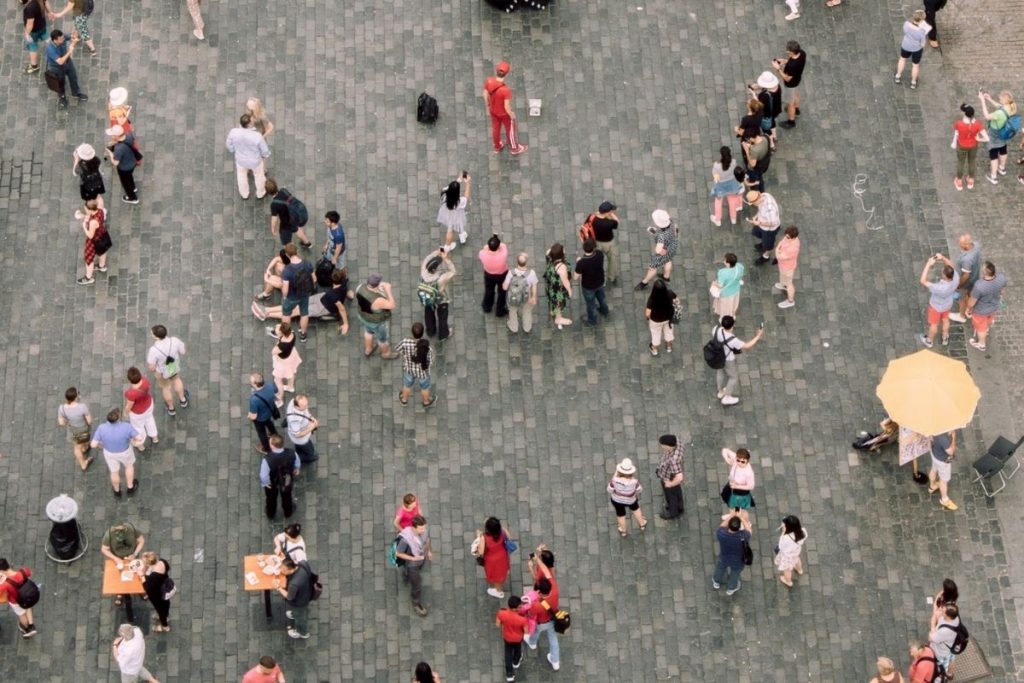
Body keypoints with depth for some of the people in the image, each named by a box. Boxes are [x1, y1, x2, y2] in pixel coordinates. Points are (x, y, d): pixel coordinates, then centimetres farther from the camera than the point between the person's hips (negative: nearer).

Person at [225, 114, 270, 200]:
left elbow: (229, 145, -9)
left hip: (240, 159, 2)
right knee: (259, 176, 29)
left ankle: (244, 194, 56)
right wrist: (265, 154, 5)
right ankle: (260, 194, 55)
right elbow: (264, 150, -21)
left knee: (242, 176, 32)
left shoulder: (233, 132, -30)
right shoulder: (257, 136, -38)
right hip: (255, 161, -2)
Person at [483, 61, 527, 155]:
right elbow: (506, 107, -30)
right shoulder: (506, 90, -41)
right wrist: (512, 115, -9)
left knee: (495, 128, 29)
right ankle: (514, 149, 47)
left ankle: (497, 147, 54)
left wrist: (488, 107, 12)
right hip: (504, 113, -5)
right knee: (511, 129, 23)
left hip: (493, 111, 5)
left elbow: (485, 95, -7)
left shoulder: (488, 81, -25)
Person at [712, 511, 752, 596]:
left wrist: (730, 516, -7)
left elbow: (722, 526, -14)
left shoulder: (721, 534, -38)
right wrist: (741, 518, -12)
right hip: (738, 561, -1)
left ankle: (716, 582, 63)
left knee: (720, 568, 35)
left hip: (724, 559, 1)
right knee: (735, 573, 31)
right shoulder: (743, 536, -41)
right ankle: (731, 589, 59)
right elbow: (748, 530, -17)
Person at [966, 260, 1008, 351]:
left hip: (981, 310, -5)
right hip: (994, 305, 5)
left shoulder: (979, 286, -43)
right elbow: (1002, 289, -6)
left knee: (980, 326, 25)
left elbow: (971, 302, -26)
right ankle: (985, 333, 67)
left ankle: (981, 344, 52)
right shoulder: (1001, 277, -30)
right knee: (989, 320, 36)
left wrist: (968, 309, -5)